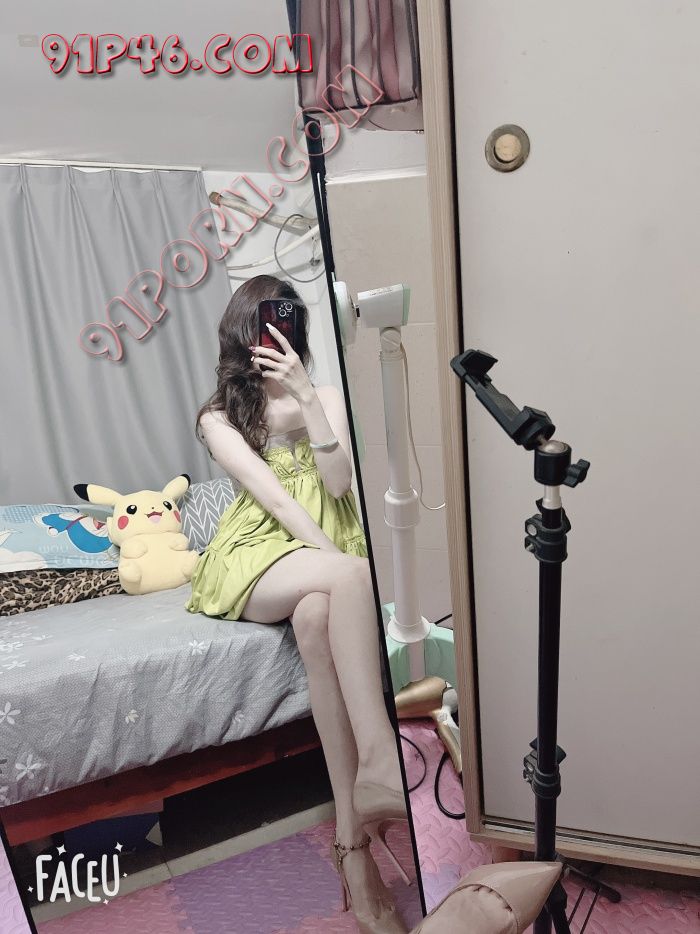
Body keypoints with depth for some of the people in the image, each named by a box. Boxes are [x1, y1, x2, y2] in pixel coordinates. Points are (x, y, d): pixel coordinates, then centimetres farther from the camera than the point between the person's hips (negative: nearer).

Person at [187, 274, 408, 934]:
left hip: (325, 555, 2)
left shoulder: (328, 398, 12)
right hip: (259, 557, -1)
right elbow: (274, 496, -9)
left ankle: (352, 840, -36)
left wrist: (306, 396, -13)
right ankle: (381, 762, -42)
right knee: (350, 579, -36)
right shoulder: (218, 418, 5)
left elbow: (338, 484, -5)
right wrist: (339, 564, -20)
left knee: (316, 618, -36)